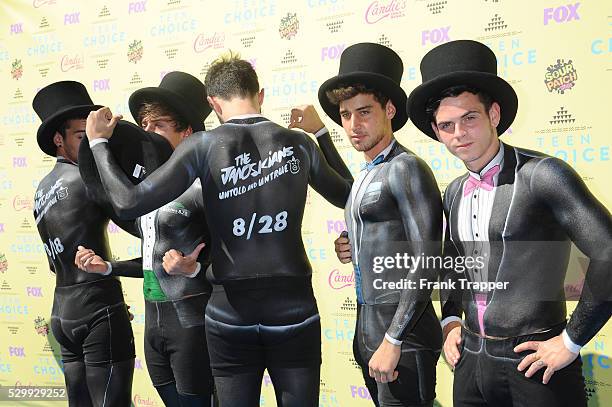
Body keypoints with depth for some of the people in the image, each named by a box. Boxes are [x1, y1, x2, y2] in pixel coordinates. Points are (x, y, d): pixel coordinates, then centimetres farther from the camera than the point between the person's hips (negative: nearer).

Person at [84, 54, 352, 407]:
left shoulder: (202, 146, -6)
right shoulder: (299, 143, 1)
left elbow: (128, 203, -11)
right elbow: (348, 195, 19)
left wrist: (97, 142, 4)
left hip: (230, 310, -1)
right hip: (293, 305, 1)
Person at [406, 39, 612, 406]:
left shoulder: (542, 175, -14)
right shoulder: (455, 193, 8)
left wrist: (572, 340, -15)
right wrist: (450, 319, 10)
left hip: (533, 364, -6)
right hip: (470, 360, 6)